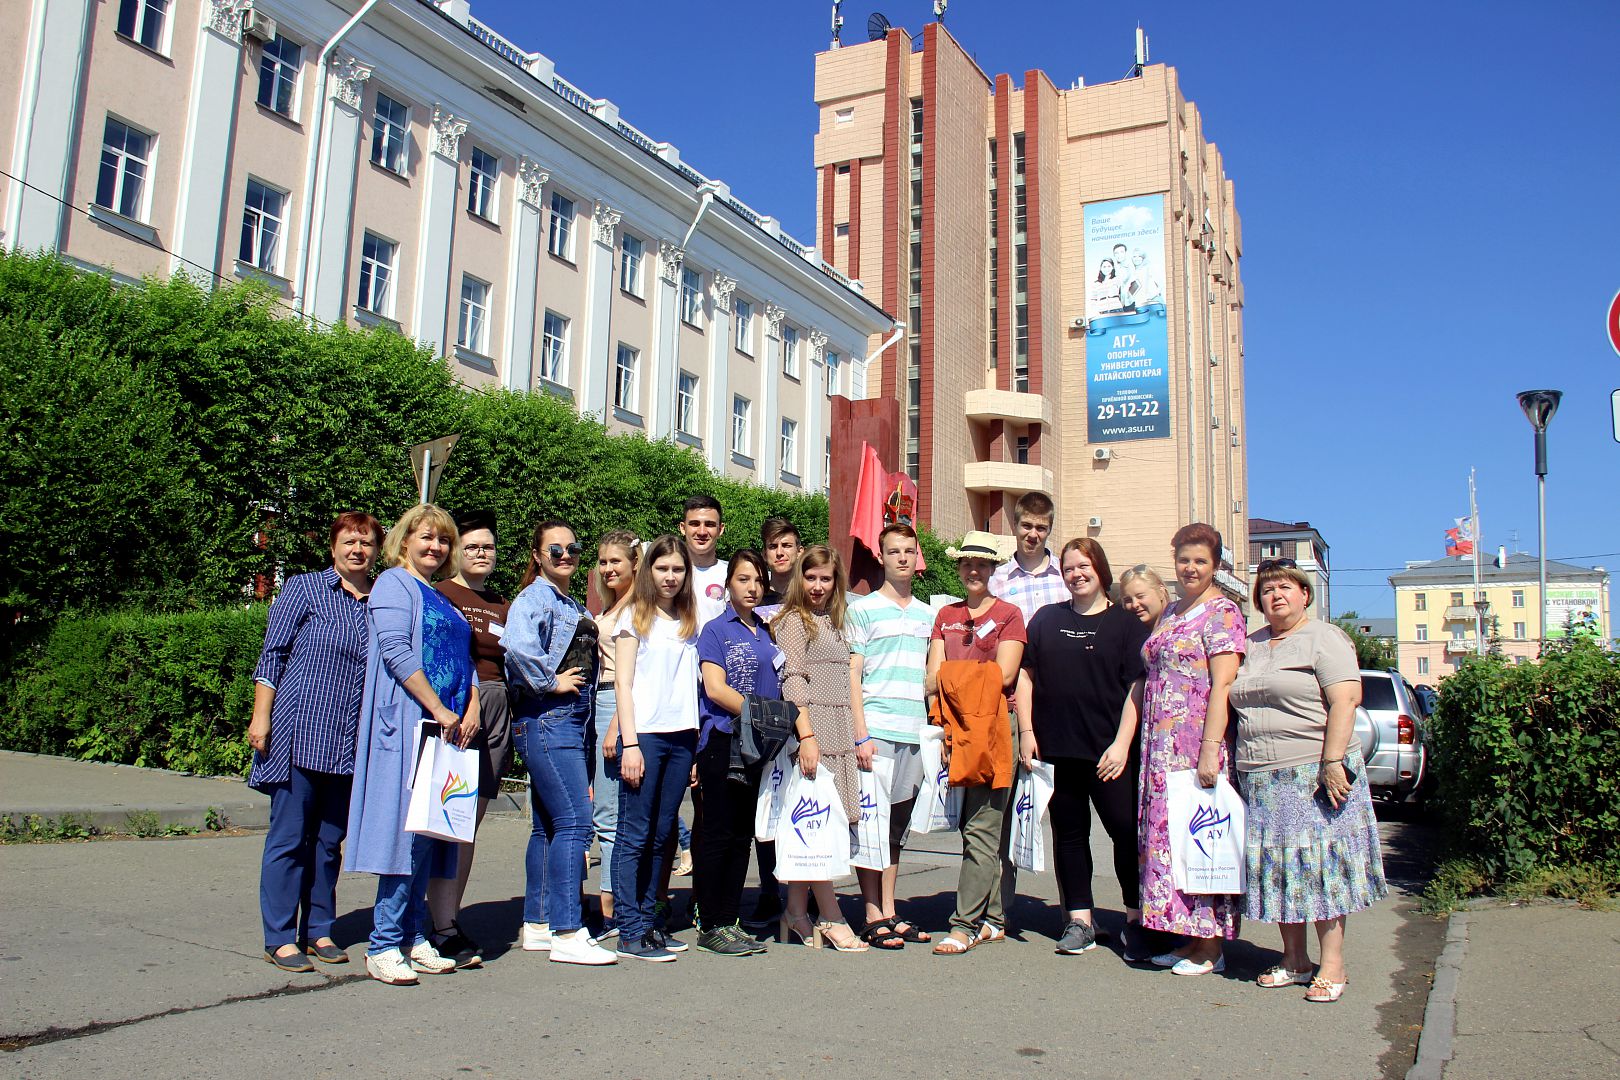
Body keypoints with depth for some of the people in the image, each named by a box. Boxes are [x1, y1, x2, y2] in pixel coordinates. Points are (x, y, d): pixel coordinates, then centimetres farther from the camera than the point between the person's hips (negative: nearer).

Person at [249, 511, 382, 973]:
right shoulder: (304, 588, 0)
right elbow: (272, 655, -1)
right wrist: (261, 715, -7)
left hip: (349, 744, 4)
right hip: (299, 734, -4)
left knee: (330, 840, 11)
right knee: (289, 837, 1)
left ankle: (318, 931, 21)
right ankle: (280, 938, 10)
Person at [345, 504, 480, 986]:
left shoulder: (443, 599, 22)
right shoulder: (394, 584, -2)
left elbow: (464, 658, 21)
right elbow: (396, 652, -14)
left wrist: (471, 707, 3)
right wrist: (439, 710, -16)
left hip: (447, 726, 8)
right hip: (407, 723, -8)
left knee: (431, 833, 8)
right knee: (407, 830, -9)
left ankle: (415, 938, 14)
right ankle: (384, 946, -2)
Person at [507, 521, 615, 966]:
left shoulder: (576, 608, 20)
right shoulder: (533, 598, -7)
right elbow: (518, 648, -27)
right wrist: (550, 683, -16)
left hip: (577, 721, 9)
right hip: (547, 719, -9)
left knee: (548, 825, 12)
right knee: (574, 821, -14)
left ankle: (538, 924, 19)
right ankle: (568, 934, -11)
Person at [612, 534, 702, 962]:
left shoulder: (690, 619, 15)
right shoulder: (636, 617, 2)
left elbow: (693, 681, 15)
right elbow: (623, 684, -3)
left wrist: (697, 742, 6)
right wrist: (630, 744, -11)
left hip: (682, 736, 5)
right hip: (645, 734, -5)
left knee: (662, 835, 8)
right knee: (634, 834, -3)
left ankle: (647, 921, 16)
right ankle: (630, 932, 0)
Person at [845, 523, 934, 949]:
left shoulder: (927, 615, 16)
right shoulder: (862, 609, 0)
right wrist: (860, 733, -11)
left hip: (915, 734, 5)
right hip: (875, 731, -5)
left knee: (897, 826, 11)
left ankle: (890, 912, 19)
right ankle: (873, 917, 5)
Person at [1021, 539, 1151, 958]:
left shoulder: (1126, 623, 3)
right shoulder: (1046, 619, 12)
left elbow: (1136, 687, -2)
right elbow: (1025, 675, 11)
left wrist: (1123, 743, -10)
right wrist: (1026, 731, 2)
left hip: (1109, 750, -3)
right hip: (1056, 748, 3)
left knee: (1126, 829, -5)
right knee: (1069, 832, 9)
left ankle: (1136, 920, 10)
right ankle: (1080, 920, 18)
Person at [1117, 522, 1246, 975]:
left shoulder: (1221, 612, -6)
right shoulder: (1169, 613, 18)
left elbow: (1222, 686, -14)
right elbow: (1146, 681, 19)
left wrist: (1210, 750, -21)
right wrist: (1122, 742, 13)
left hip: (1198, 745, -8)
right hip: (1161, 747, 8)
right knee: (1166, 834, 8)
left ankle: (1210, 946, 6)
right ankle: (1190, 938, 17)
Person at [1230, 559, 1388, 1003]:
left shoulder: (1324, 638, -3)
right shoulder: (1252, 645, 17)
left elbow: (1345, 701, -13)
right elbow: (1239, 703, 22)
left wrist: (1333, 762, -21)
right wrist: (1242, 763, 14)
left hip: (1314, 773, -6)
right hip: (1261, 779, 6)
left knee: (1320, 864, -4)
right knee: (1278, 867, 8)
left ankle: (1332, 966, 4)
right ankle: (1294, 959, 18)